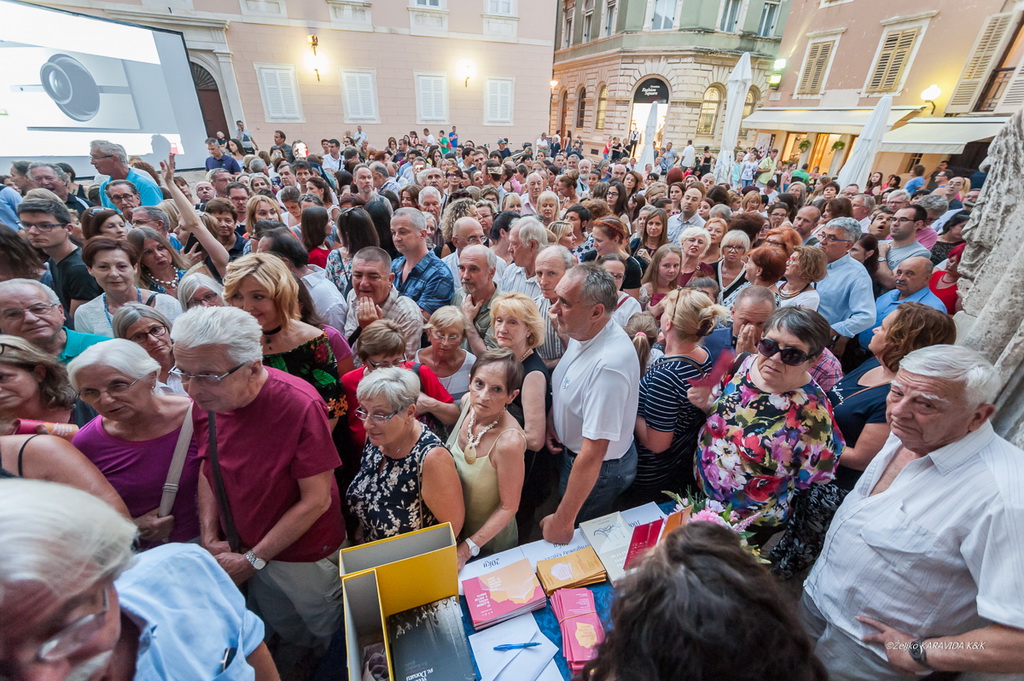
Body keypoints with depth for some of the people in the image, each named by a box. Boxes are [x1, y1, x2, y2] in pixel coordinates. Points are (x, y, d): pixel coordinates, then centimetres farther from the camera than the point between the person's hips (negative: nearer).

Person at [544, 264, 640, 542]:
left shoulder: (609, 365, -39)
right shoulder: (583, 331, -11)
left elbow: (592, 454, -35)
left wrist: (563, 521, -25)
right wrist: (553, 421, -6)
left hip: (600, 469, -8)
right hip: (572, 450, 8)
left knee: (574, 542, 19)